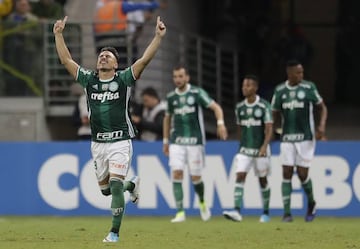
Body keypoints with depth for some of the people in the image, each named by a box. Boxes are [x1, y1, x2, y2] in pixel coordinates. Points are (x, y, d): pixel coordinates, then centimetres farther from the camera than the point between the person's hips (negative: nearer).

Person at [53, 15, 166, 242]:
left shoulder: (124, 79, -3)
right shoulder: (88, 79, 6)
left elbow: (145, 59, -12)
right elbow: (66, 59, 7)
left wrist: (158, 37, -20)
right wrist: (59, 35, 2)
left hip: (120, 142, -5)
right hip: (98, 143, 5)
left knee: (115, 184, -15)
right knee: (105, 189, 13)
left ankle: (115, 232, -10)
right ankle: (131, 185, 45)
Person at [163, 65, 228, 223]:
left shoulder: (197, 93, -4)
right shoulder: (171, 97, 7)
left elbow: (216, 107, -6)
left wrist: (220, 123, -24)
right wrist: (165, 141, 19)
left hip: (195, 140, -3)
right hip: (177, 142, 3)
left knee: (195, 177, 1)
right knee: (176, 173, -12)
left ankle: (202, 204, 31)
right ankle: (180, 213, -10)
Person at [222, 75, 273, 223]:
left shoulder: (264, 106, -10)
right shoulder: (239, 107, 4)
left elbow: (269, 129, -16)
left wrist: (264, 146, -29)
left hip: (261, 150, -3)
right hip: (245, 149, 3)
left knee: (262, 180, 7)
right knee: (240, 177, -12)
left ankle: (266, 213, 21)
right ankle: (237, 212, -21)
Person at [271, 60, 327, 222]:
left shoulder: (309, 87, -2)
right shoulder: (280, 90, 4)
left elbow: (322, 107, 6)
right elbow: (275, 114, 15)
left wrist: (322, 125, -10)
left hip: (306, 138, -2)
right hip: (287, 139, 2)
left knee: (302, 174, -4)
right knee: (286, 174, -5)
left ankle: (311, 203, 24)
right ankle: (287, 213, -1)